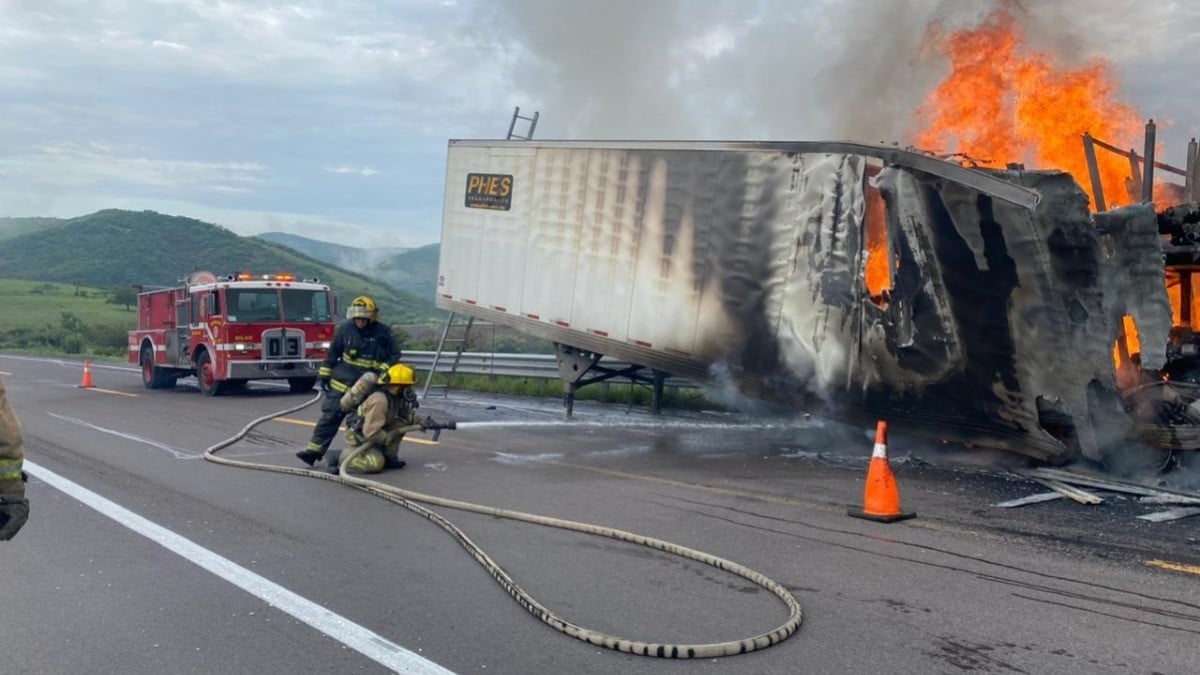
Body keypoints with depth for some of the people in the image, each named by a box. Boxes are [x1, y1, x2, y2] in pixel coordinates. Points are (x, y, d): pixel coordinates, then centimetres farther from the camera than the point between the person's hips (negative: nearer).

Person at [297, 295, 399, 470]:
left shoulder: (382, 333, -5)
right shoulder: (346, 329, -1)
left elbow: (395, 355, 2)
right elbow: (333, 352, 7)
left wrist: (384, 370, -14)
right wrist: (324, 375, 5)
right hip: (342, 382, 1)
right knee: (331, 414, 0)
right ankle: (314, 449, 1)